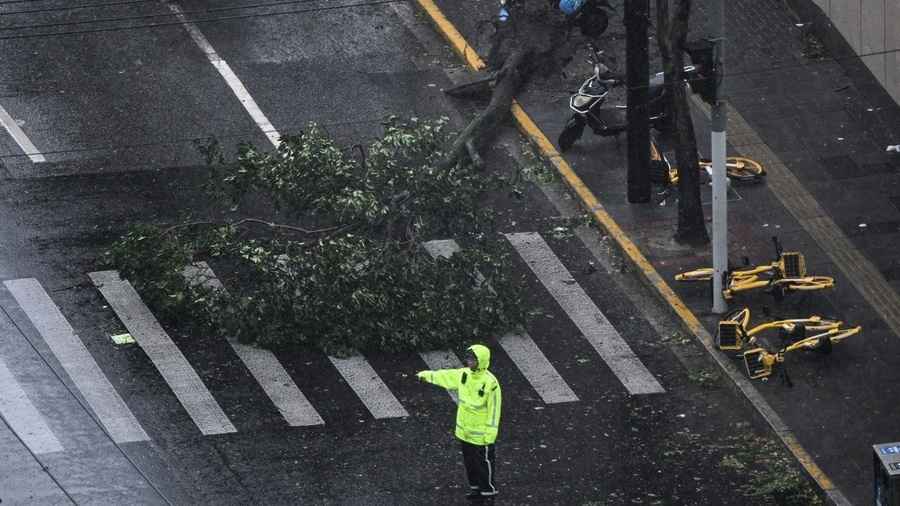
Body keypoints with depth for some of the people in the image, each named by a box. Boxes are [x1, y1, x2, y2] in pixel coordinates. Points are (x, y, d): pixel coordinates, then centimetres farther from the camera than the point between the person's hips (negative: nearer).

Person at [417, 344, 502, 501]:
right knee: (469, 461, 20)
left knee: (484, 462, 7)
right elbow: (446, 376, 15)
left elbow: (494, 411, -22)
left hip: (481, 434, -7)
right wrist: (427, 375, 23)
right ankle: (475, 487, 36)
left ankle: (488, 491, 21)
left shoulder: (491, 383, -25)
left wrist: (490, 434, -21)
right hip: (465, 430, 7)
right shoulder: (464, 374, -3)